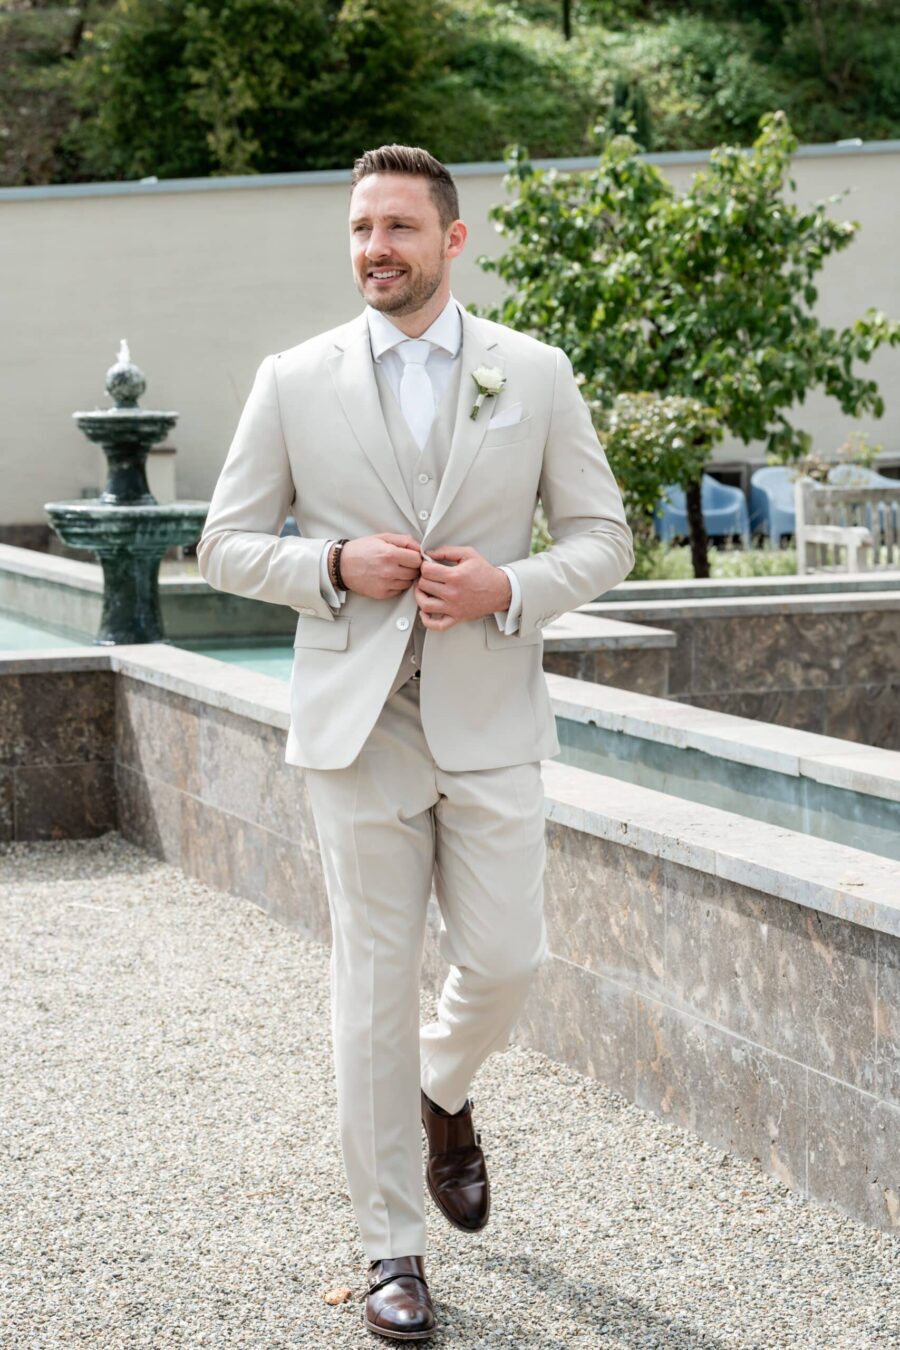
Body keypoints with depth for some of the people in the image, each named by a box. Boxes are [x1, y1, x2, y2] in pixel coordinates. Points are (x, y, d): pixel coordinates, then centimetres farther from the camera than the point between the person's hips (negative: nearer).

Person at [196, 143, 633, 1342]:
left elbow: (602, 537, 7)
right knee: (373, 987, 1)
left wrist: (509, 590, -12)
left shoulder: (535, 375, 4)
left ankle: (444, 1093, 36)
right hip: (357, 722, -1)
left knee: (503, 963, 0)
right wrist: (336, 567, -12)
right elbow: (227, 545, 6)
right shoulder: (295, 382, 3)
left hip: (491, 720, 1)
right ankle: (392, 1250, 12)